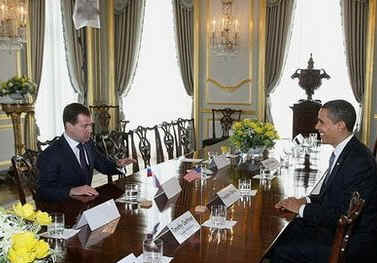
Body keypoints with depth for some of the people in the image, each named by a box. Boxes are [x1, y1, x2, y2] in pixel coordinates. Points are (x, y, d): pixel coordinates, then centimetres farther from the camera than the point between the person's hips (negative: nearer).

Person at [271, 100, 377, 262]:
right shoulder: (340, 153, 7)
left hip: (352, 243, -9)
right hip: (334, 227, 9)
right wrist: (305, 201, -1)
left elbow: (344, 215, -25)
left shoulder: (359, 161, -24)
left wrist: (302, 208, -15)